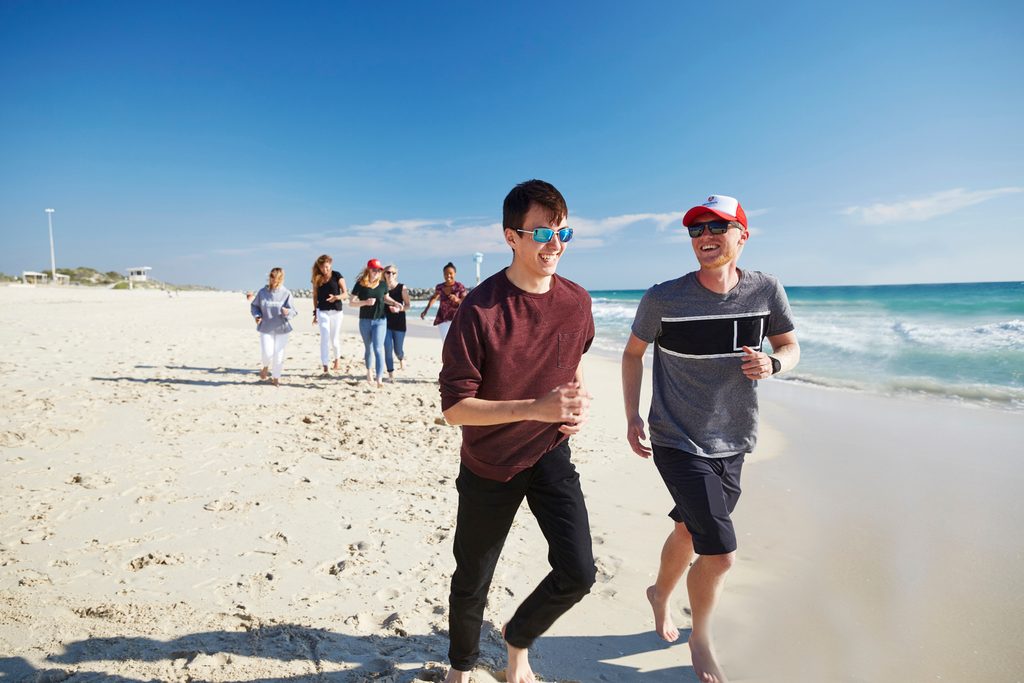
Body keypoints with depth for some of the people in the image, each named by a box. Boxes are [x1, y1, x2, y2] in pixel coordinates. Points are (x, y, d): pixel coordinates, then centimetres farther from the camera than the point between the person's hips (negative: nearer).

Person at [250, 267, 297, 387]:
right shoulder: (262, 292, -2)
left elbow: (292, 311, -7)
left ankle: (276, 377, 27)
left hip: (281, 328, 0)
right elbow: (254, 306, 12)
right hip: (266, 328, 1)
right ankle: (266, 367, 26)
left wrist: (287, 312, -30)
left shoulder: (286, 293, -7)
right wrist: (257, 315, -6)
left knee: (279, 354, 5)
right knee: (267, 353, -11)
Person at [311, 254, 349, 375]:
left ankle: (337, 357, 36)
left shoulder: (337, 275, -3)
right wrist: (315, 313, 13)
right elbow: (315, 296, 12)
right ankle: (325, 367, -5)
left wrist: (336, 297, -27)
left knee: (334, 339, 6)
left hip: (336, 311, -1)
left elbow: (345, 294, -6)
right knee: (325, 339, -7)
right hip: (322, 311, 1)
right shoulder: (317, 278, 5)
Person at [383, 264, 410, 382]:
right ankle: (391, 374, 4)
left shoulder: (402, 288, -4)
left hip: (399, 323, -1)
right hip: (385, 323, 1)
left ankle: (401, 358, 45)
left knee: (398, 350, 8)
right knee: (388, 349, -6)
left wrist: (399, 309, -19)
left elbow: (408, 305, -2)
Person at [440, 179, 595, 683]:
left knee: (578, 573, -3)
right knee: (472, 583, 15)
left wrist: (578, 401, -5)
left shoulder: (577, 302, -7)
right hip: (489, 466, -3)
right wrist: (535, 407, -30)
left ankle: (518, 638, 32)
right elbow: (454, 408, -21)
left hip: (551, 456, 3)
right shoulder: (480, 309, -23)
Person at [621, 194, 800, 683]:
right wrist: (632, 416, -6)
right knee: (720, 553, -8)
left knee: (690, 532, 21)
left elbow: (790, 346, 8)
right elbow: (633, 353, 1)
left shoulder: (766, 291, -5)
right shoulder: (663, 298, -14)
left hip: (732, 445, 4)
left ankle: (660, 593, 53)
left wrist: (772, 363, -15)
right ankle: (700, 639, 23)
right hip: (679, 443, -4)